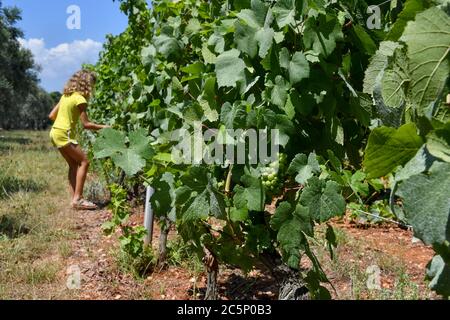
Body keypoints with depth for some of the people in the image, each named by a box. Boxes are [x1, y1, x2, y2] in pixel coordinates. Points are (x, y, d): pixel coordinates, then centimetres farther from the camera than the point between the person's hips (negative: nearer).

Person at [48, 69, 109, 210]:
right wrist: (103, 127, -4)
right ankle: (78, 198, -6)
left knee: (74, 164, 12)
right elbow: (86, 124, -12)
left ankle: (75, 198, 11)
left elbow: (52, 116, 14)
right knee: (84, 161, -4)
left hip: (55, 132, 9)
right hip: (64, 134, -9)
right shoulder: (80, 99, -12)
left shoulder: (66, 95, 13)